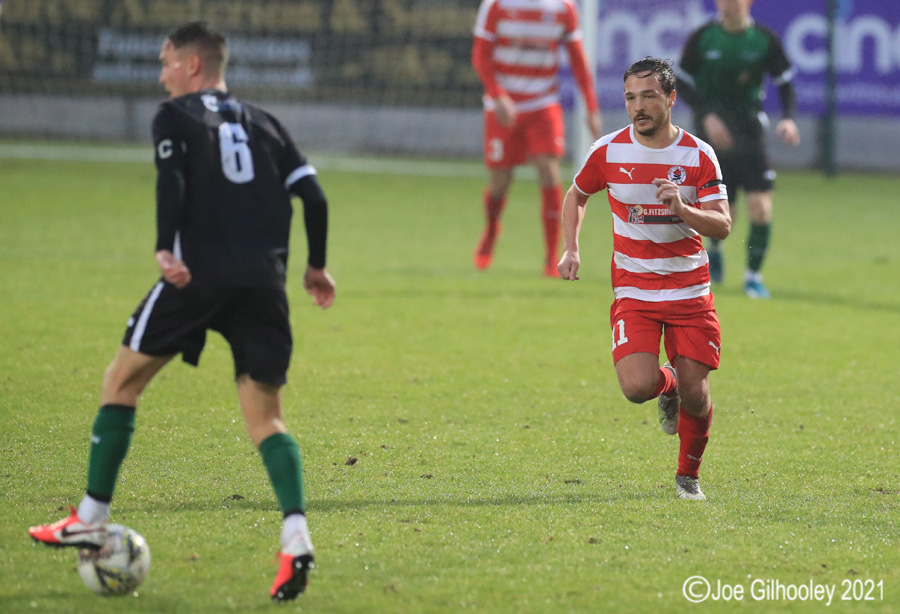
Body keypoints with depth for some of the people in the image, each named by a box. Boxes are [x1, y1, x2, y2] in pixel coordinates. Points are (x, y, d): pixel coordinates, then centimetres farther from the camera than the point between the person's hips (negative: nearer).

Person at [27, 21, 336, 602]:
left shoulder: (175, 117, 9)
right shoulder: (265, 124, 22)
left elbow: (171, 183, -10)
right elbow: (313, 196, 15)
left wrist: (165, 249, -16)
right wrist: (316, 266, 25)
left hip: (198, 272, -4)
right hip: (265, 282, 4)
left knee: (123, 380, 13)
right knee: (265, 417, 5)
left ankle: (92, 520, 14)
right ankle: (296, 536, -18)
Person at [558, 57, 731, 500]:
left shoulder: (698, 155, -4)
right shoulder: (608, 151, -2)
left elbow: (722, 226, -7)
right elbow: (576, 196, 16)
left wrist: (682, 209, -25)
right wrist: (570, 249, 2)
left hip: (690, 292, 0)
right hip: (633, 292, 0)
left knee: (695, 393, -4)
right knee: (637, 387, -19)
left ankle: (688, 475, 24)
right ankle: (667, 385, 19)